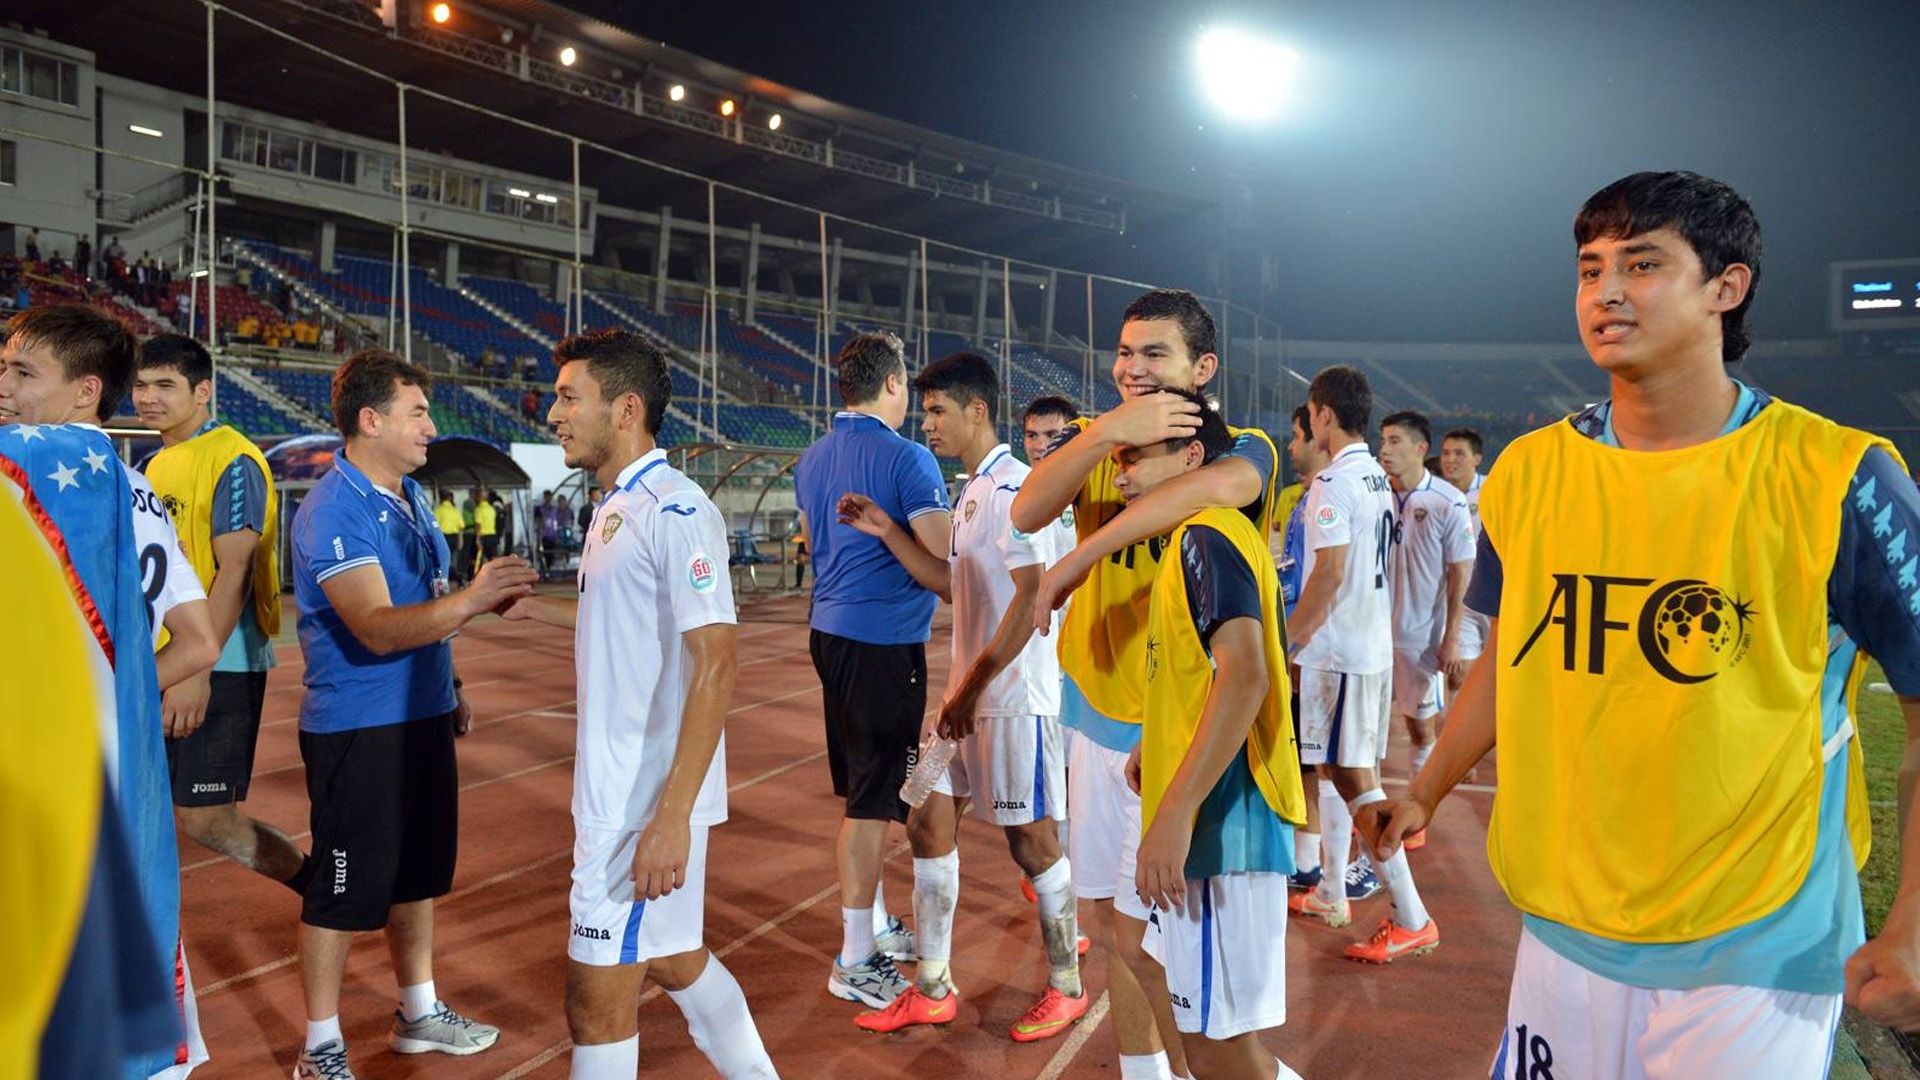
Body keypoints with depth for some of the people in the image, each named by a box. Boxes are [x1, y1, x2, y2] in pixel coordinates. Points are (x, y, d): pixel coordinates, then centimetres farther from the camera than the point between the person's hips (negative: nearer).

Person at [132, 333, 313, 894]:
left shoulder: (232, 460, -12)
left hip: (217, 668, -8)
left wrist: (198, 668, -23)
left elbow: (233, 572, -19)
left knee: (205, 818, -4)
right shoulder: (153, 464, 14)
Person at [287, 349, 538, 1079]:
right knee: (345, 889, 4)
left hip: (422, 718, 8)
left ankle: (418, 1012, 36)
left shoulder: (410, 494, 8)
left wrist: (448, 685, 18)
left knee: (420, 871, 19)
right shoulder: (334, 512, -19)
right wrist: (472, 600, -43)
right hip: (357, 729, -8)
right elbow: (377, 628, -30)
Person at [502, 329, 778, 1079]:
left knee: (599, 997, 3)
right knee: (673, 960, 21)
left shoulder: (674, 511, -18)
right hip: (616, 789, 9)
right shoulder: (613, 509, 10)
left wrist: (672, 814, -26)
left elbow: (714, 664, -23)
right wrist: (531, 606, 15)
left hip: (648, 803, -9)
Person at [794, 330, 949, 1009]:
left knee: (862, 790, 18)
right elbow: (947, 575, -17)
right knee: (872, 800, -1)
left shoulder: (812, 460, 10)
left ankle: (875, 926, 31)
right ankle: (855, 961, 8)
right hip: (885, 642, -8)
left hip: (829, 631, 8)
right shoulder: (908, 460, -14)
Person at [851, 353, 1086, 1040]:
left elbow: (1029, 601, -21)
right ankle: (933, 990, 22)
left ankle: (1066, 987, 23)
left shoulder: (1013, 488, -16)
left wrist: (972, 689, -19)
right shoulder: (970, 491, 13)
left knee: (1031, 840, 3)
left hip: (1013, 698, -9)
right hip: (969, 695, 9)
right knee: (928, 824, 10)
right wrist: (889, 533, 6)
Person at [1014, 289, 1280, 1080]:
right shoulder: (1091, 440, 6)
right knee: (1107, 920, 16)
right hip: (1098, 715, 5)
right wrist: (1106, 432, -29)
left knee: (1142, 939, 0)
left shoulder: (1242, 448, -8)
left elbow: (1223, 486, -33)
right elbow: (1027, 511, -14)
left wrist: (1074, 563, -33)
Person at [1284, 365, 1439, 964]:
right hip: (1374, 644, 10)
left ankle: (1412, 919, -2)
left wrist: (1286, 641, -13)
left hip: (1338, 649, -10)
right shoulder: (1379, 479, 12)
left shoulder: (1333, 482, -16)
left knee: (1352, 777, -6)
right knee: (1334, 768, 17)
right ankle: (1331, 893, 28)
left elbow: (1327, 575, -22)